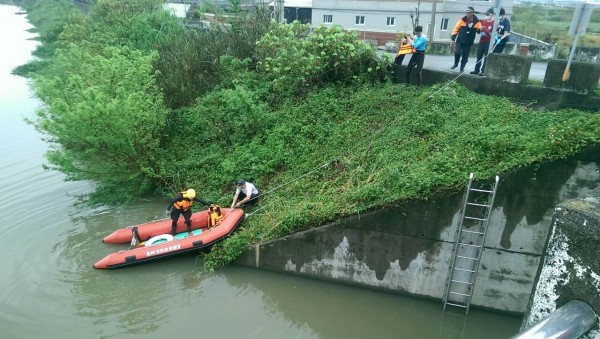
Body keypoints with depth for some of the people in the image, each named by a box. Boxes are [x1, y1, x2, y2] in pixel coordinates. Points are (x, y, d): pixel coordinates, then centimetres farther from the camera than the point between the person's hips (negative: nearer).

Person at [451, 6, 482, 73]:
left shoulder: (477, 22, 0)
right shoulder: (462, 20, -2)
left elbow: (479, 30, 9)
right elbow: (456, 28, 1)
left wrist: (480, 29, -17)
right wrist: (453, 38, -2)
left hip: (468, 42, 1)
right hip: (459, 41, -1)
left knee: (465, 56, 4)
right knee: (457, 52, -17)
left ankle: (462, 68, 19)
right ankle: (456, 63, 10)